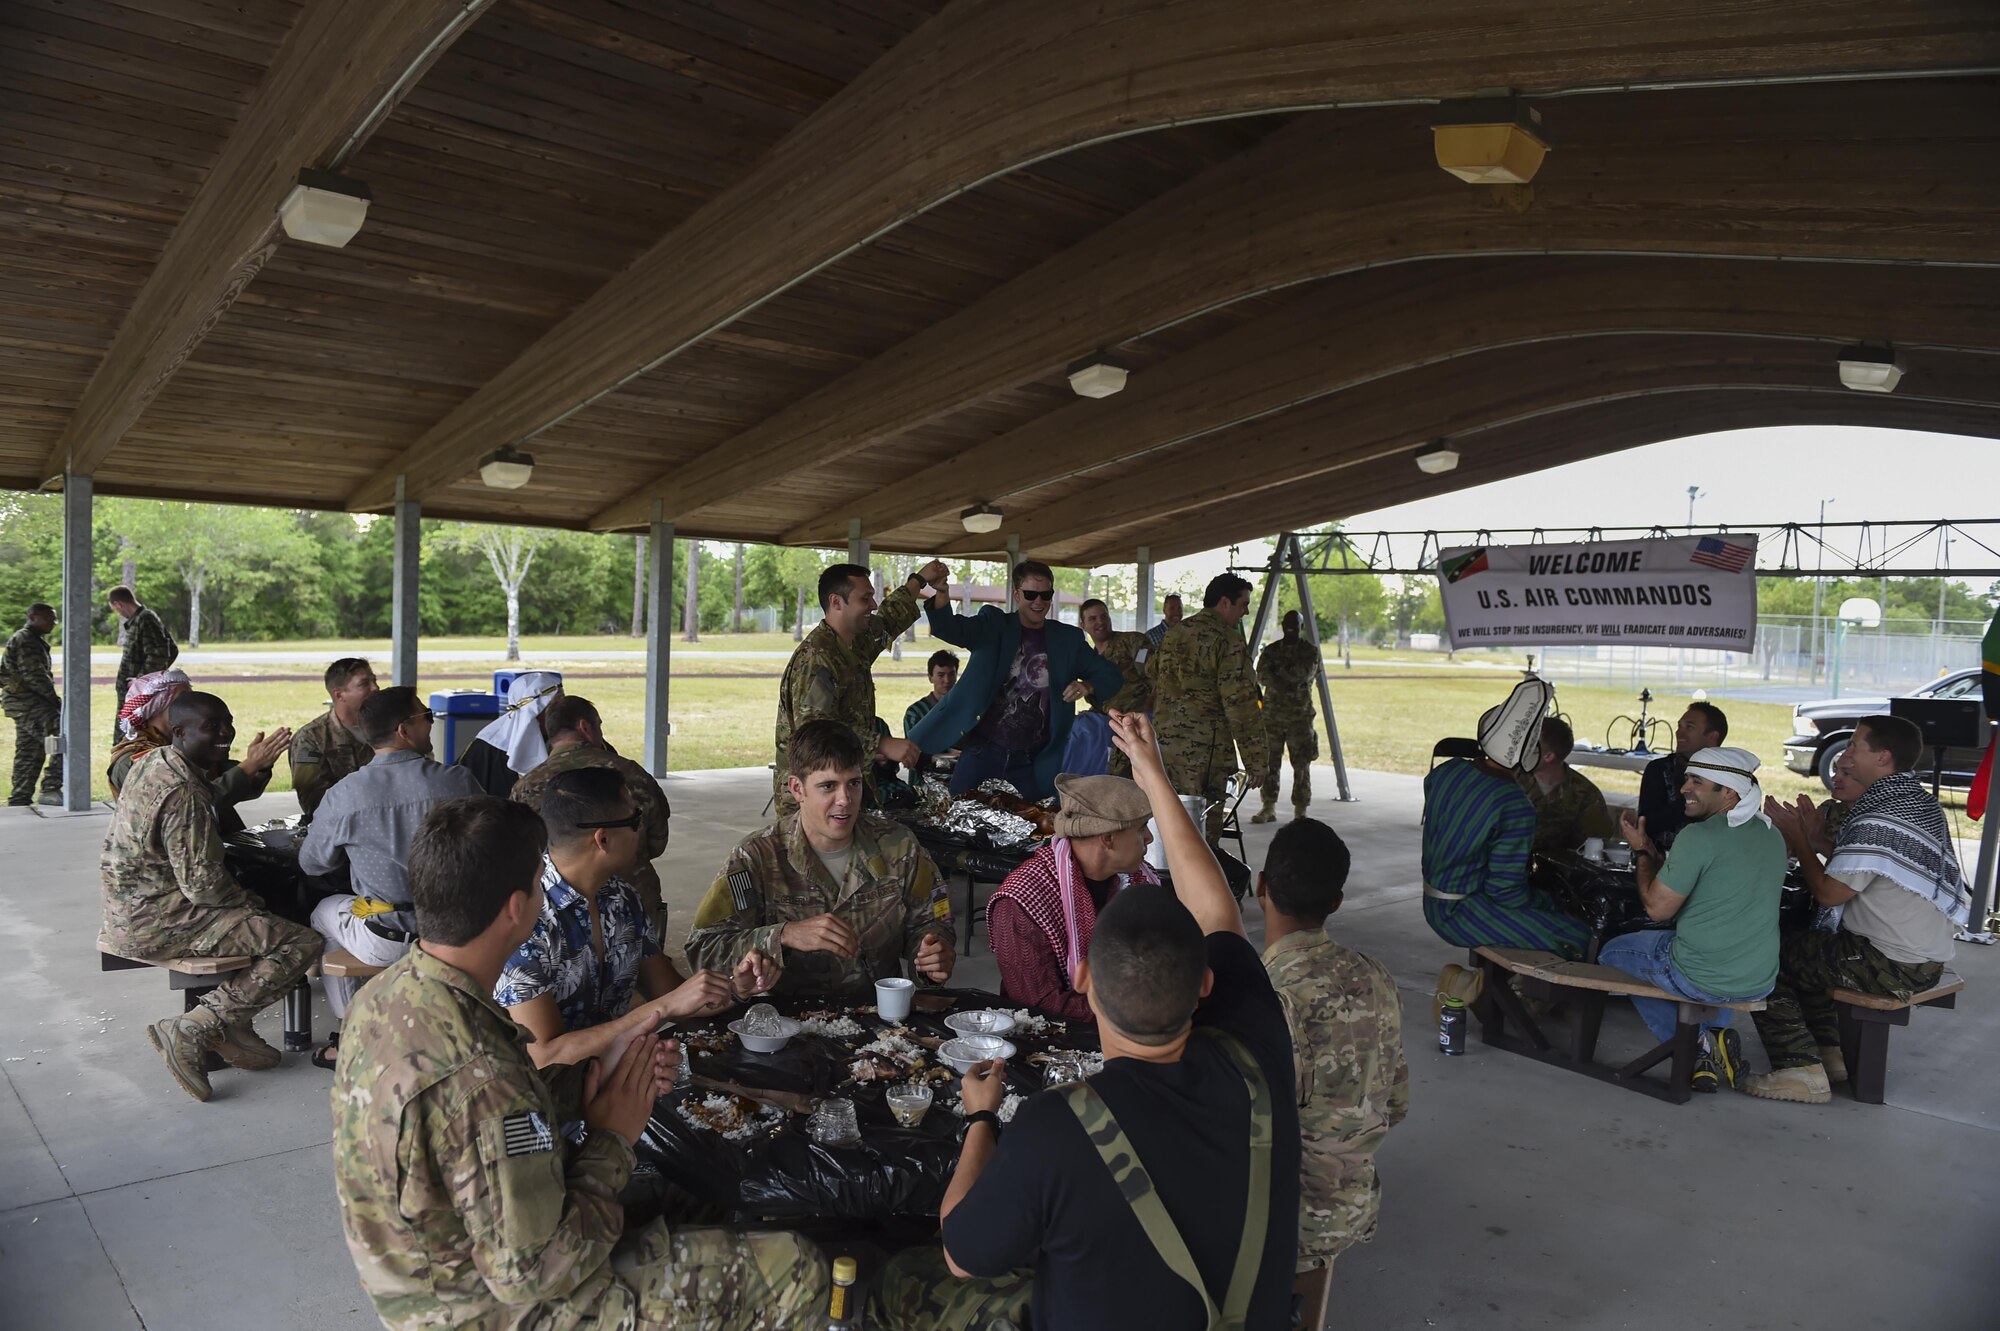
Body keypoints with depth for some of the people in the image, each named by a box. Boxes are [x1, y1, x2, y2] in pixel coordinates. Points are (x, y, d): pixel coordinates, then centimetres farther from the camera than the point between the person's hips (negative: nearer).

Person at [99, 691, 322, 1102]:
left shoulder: (152, 762, 6)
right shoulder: (184, 794, -25)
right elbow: (203, 884, -23)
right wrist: (246, 899, -5)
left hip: (128, 907, 10)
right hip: (155, 923, -10)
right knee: (302, 944, -15)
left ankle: (229, 1025, 16)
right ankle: (191, 1030, -11)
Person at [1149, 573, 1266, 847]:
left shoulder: (1173, 635, 14)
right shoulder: (1227, 640, -11)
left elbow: (1152, 680, 21)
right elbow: (1240, 703, -15)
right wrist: (1255, 760, -11)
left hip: (1165, 745, 8)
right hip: (1206, 751, -8)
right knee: (1204, 831, -2)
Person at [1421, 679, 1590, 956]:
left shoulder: (1442, 773, -3)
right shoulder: (1517, 809, -23)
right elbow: (1505, 890, -21)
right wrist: (1543, 901, -2)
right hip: (1462, 915, -8)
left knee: (1550, 900, 22)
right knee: (1578, 938, -6)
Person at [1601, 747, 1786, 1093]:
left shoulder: (1699, 836, -19)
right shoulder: (1772, 836, 6)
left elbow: (1658, 908, -13)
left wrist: (1641, 852, 2)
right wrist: (1653, 853, 18)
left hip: (1699, 979, -7)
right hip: (1760, 982, 7)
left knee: (1611, 952, 19)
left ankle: (1695, 1049, 5)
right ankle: (1715, 1038, 19)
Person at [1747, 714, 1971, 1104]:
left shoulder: (1877, 821, -25)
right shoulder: (1920, 802, 8)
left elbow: (1830, 893, -18)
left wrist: (1798, 839, -7)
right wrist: (1822, 842, 3)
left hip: (1892, 968, -10)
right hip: (1926, 957, 10)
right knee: (1803, 945, 27)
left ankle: (1803, 1070, -5)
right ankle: (1828, 1053, 25)